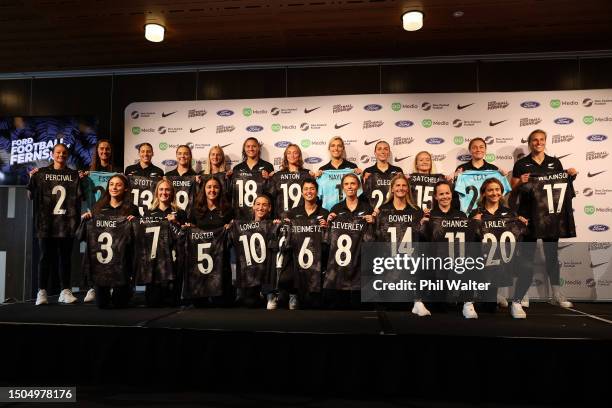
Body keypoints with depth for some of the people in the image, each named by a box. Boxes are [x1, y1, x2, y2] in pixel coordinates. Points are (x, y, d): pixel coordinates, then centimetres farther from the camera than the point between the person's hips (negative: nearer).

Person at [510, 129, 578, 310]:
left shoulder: (555, 162, 11)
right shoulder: (521, 164, 2)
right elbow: (514, 190, 1)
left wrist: (571, 175, -2)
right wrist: (521, 182, -19)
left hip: (552, 214, 3)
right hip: (529, 214, -3)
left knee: (552, 255, 13)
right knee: (527, 256, -2)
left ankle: (557, 295, 24)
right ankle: (522, 297, 2)